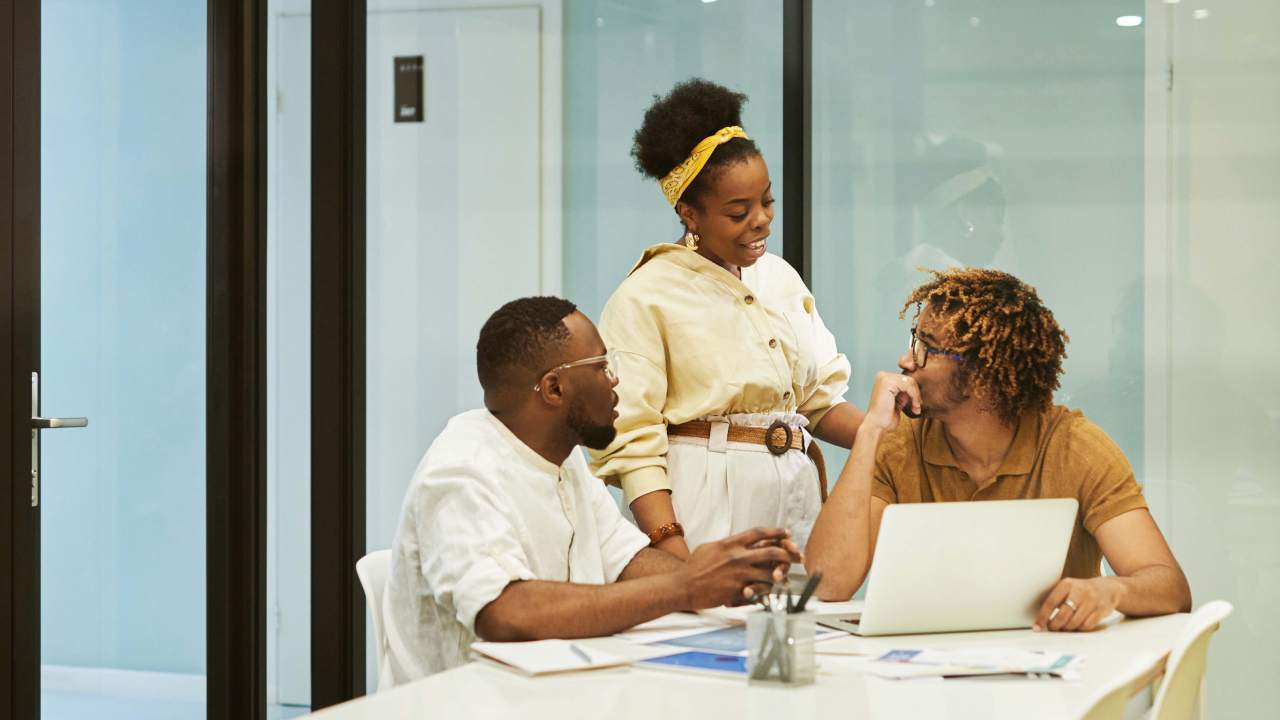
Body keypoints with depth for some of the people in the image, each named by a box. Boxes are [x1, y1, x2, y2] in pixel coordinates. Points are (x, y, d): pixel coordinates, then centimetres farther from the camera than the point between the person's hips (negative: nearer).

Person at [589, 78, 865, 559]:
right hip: (706, 506, -6)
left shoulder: (780, 277, 13)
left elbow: (819, 398, 15)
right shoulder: (645, 298, -7)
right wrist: (675, 557, -22)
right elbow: (632, 446, -11)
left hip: (796, 492, 6)